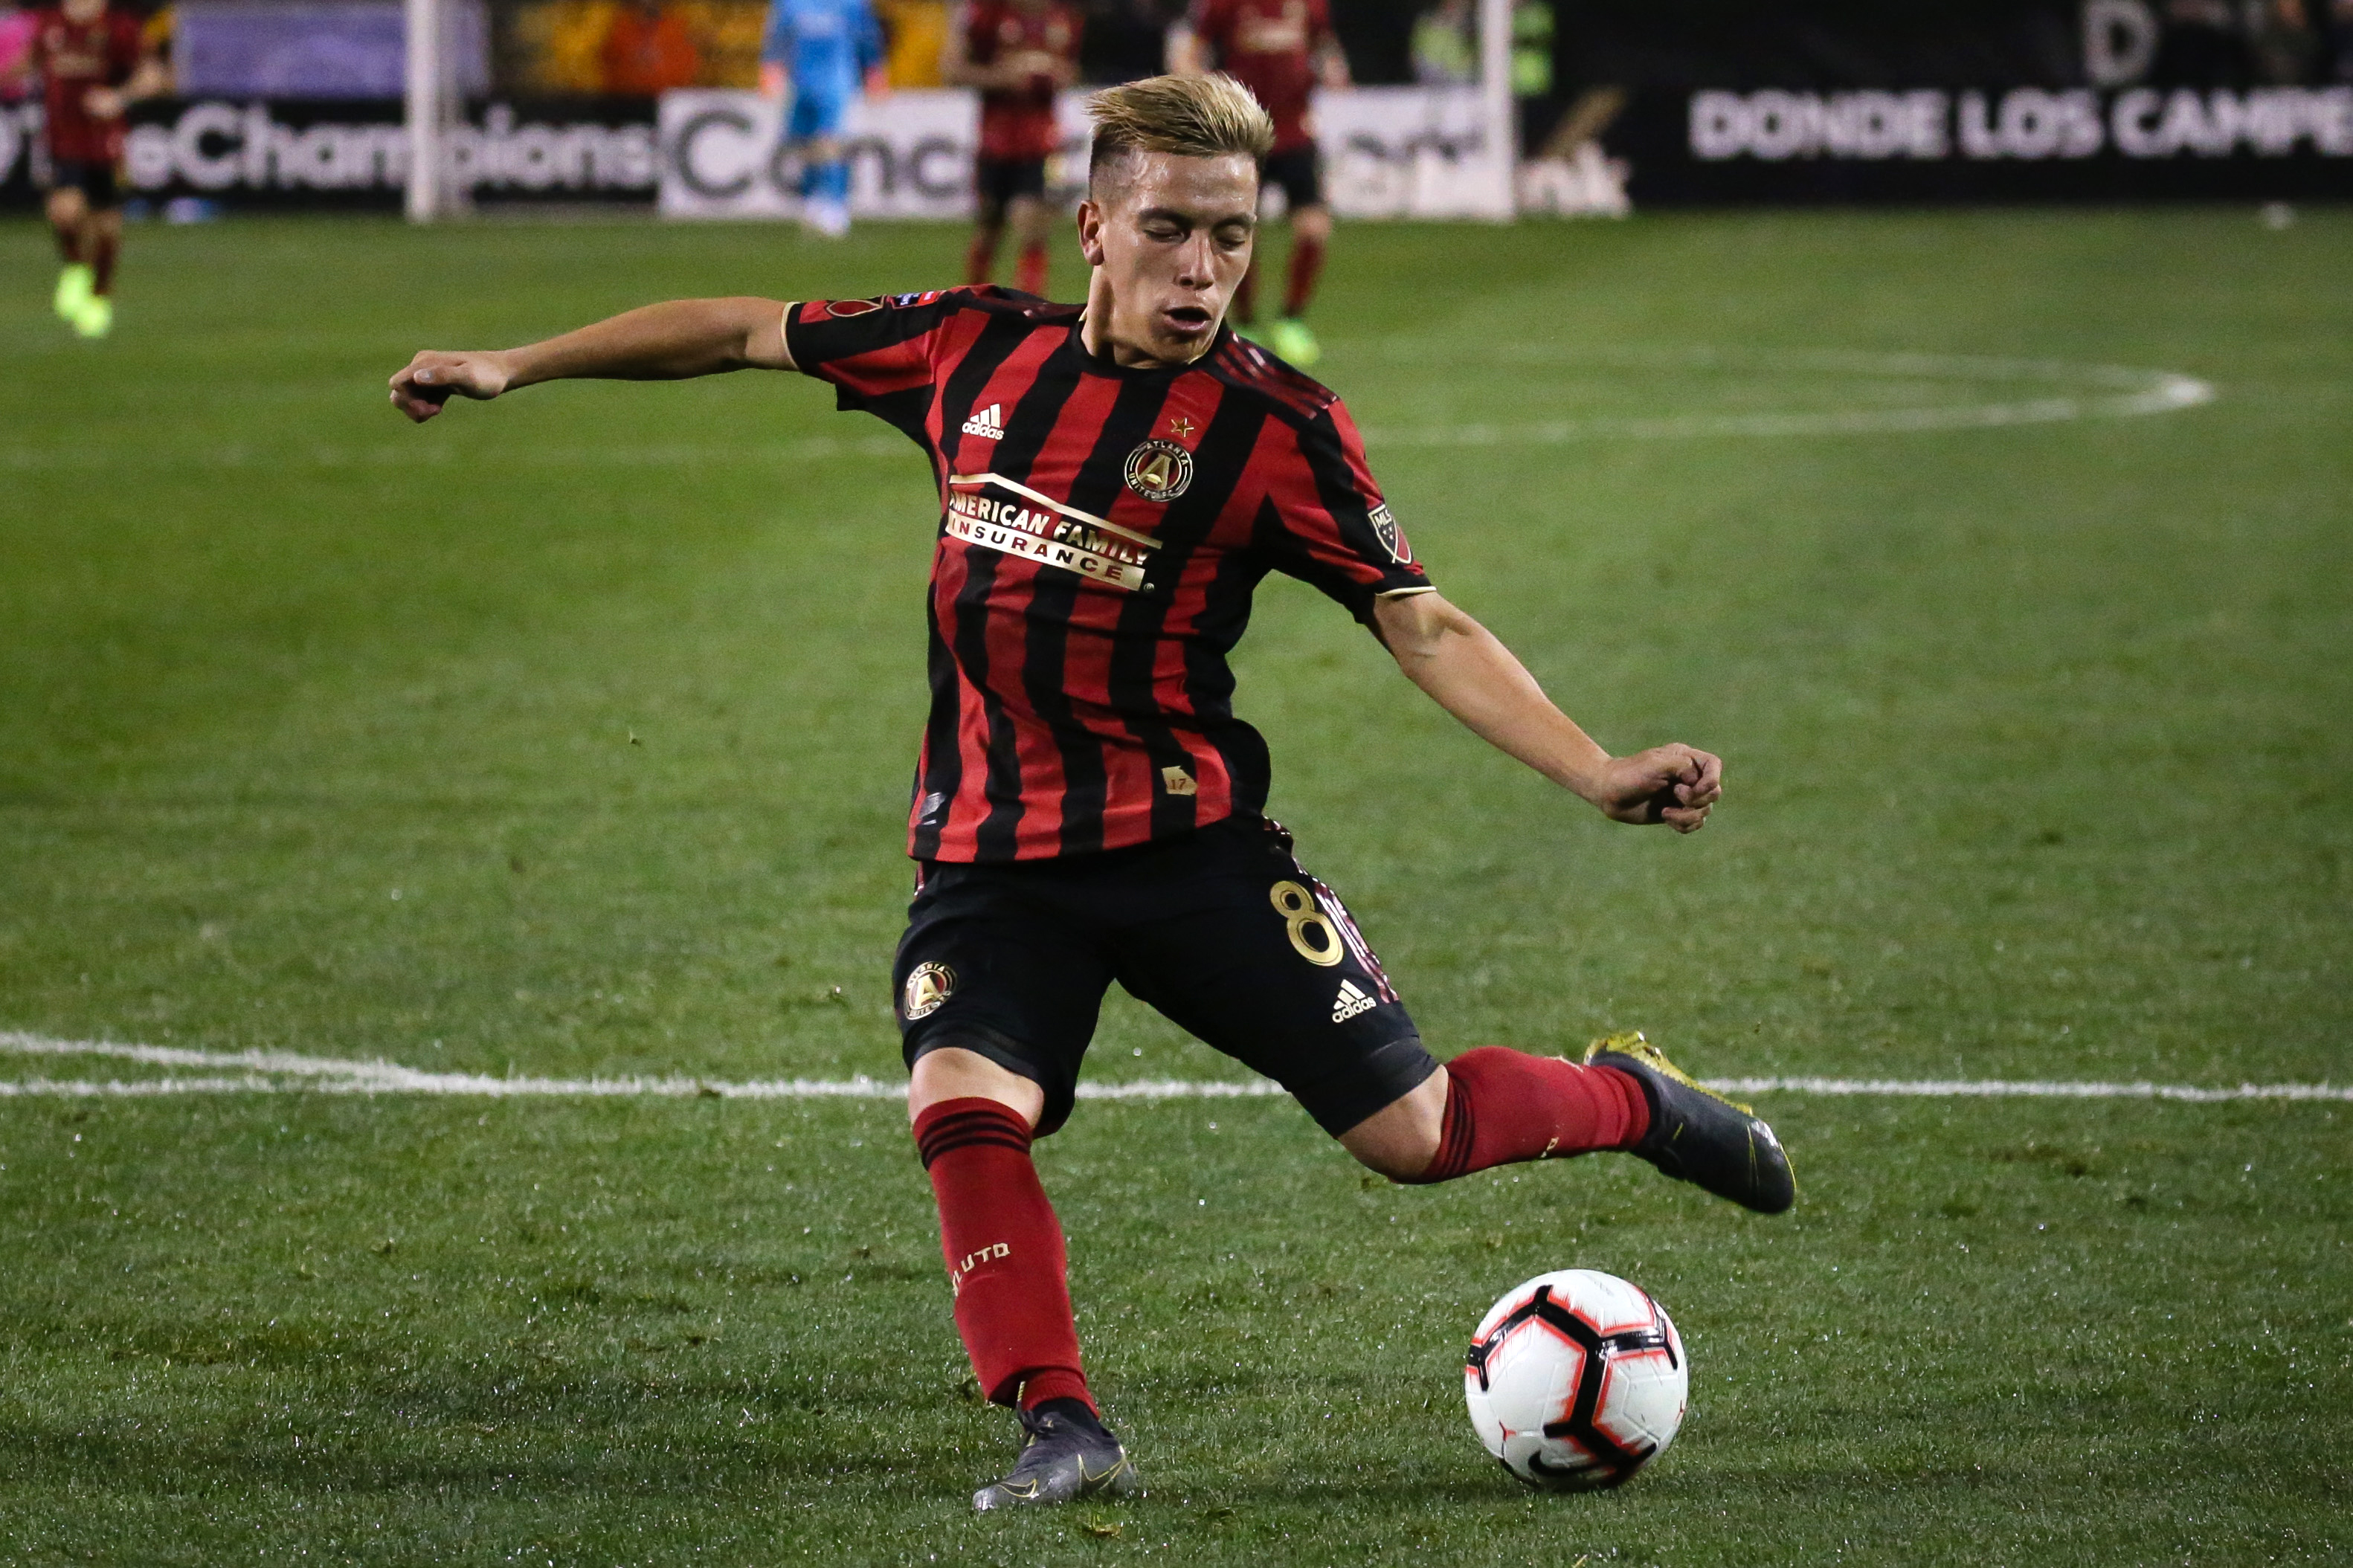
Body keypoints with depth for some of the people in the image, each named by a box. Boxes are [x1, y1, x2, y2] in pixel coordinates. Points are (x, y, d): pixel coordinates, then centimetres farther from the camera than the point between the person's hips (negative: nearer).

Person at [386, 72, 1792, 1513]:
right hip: (988, 846, 2)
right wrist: (513, 367, 16)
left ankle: (1630, 1099, 27)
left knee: (1410, 1133, -3)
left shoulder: (1279, 427, -8)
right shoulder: (974, 349, 2)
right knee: (962, 1109, -25)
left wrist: (1595, 772, -24)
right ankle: (1063, 1431, -19)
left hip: (1188, 838, -2)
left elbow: (1423, 628, -11)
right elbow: (751, 333, 14)